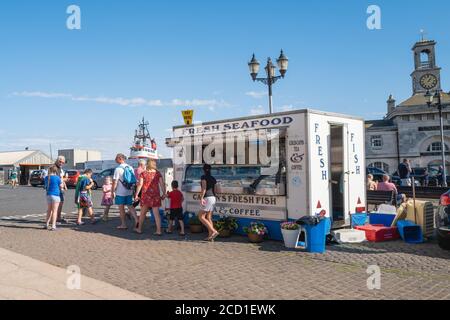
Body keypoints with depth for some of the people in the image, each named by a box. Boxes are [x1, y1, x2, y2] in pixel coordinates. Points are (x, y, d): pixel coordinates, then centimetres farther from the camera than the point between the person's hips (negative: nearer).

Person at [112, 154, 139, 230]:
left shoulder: (118, 169, -14)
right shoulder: (130, 168, 5)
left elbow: (115, 181, -15)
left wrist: (112, 191, -7)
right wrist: (132, 188, 21)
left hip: (120, 192, -5)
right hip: (129, 191, 5)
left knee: (121, 208, 6)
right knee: (130, 206, 13)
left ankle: (123, 224, 12)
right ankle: (136, 220, -1)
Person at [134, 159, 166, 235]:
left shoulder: (143, 173, -2)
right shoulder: (158, 173, 2)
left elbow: (140, 184, -7)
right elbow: (162, 184, -2)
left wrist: (136, 195, -4)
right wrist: (164, 194, 5)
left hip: (145, 195, -1)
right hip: (156, 195, 1)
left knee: (143, 213, 15)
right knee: (156, 213, 2)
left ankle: (139, 229, 26)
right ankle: (159, 231, -1)